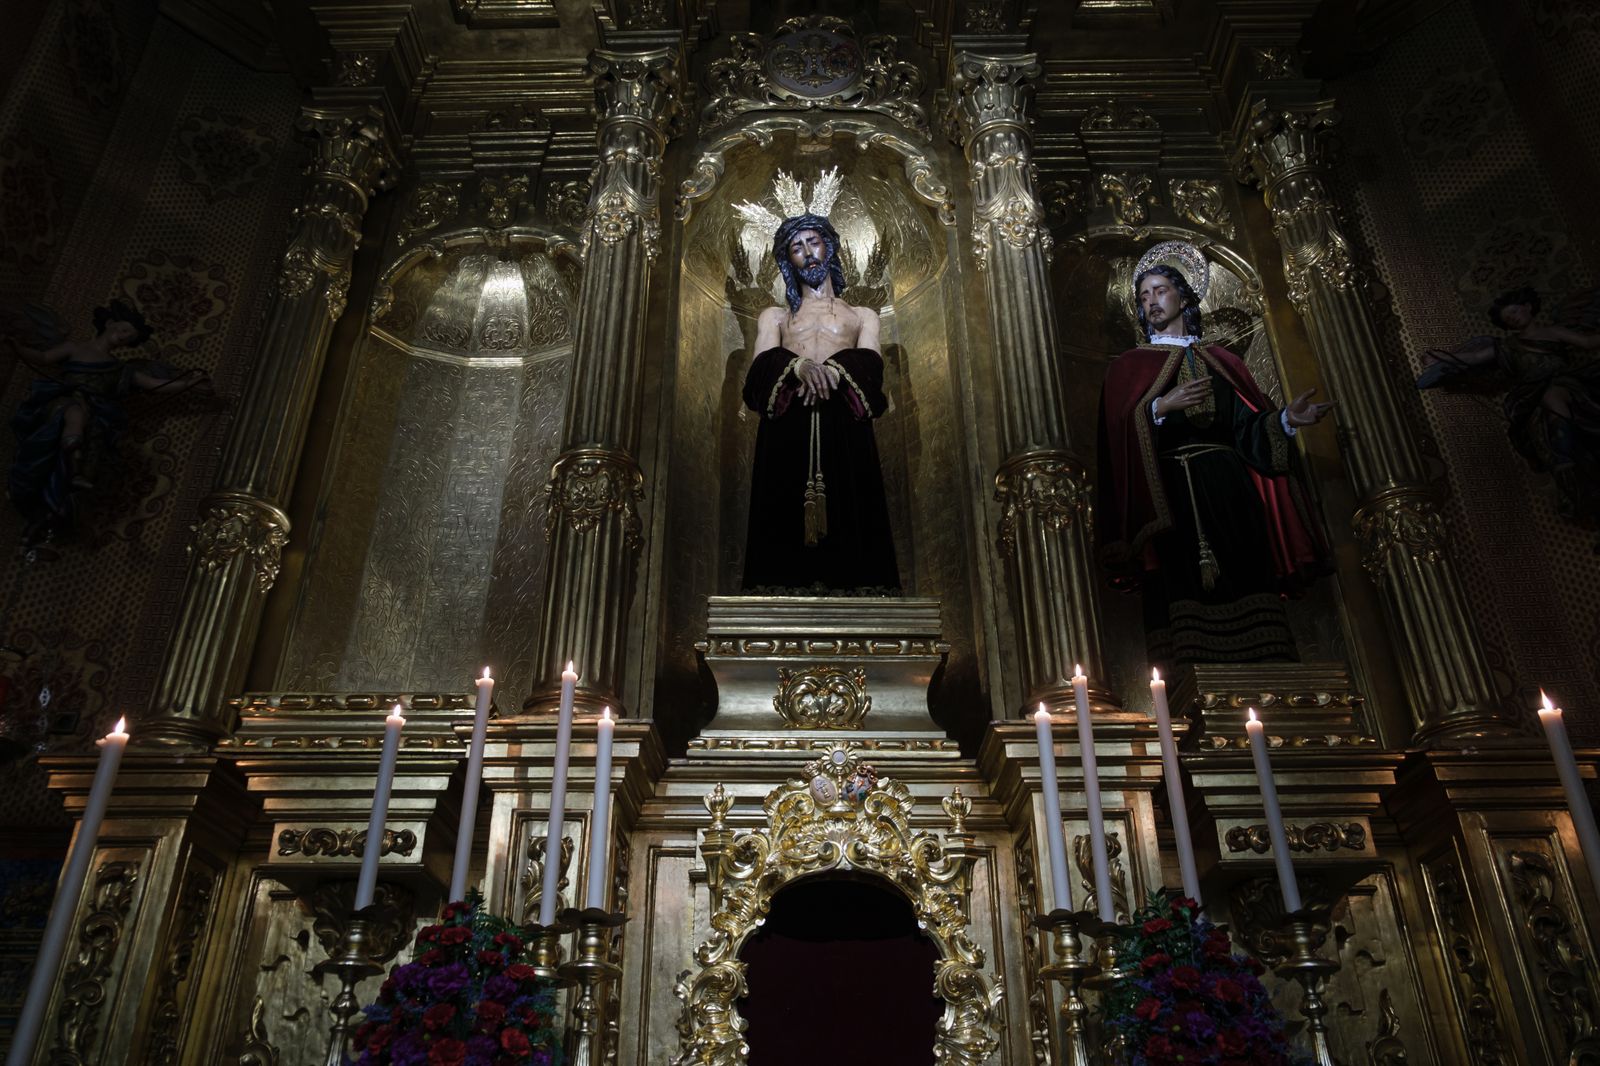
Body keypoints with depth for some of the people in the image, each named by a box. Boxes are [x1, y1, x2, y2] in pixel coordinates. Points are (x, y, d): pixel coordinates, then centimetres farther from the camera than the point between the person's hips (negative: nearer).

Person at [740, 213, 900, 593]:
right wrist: (800, 366, -16)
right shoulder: (773, 317, 26)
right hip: (787, 430, 0)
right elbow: (761, 369, 6)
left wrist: (833, 371, -16)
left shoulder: (862, 315, 26)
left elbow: (870, 366, 6)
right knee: (786, 520, -12)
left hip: (845, 431, 0)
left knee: (849, 524, -12)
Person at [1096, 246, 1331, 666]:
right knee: (1185, 587, -12)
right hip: (1170, 495, -3)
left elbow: (1248, 426, 11)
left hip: (1229, 493, 3)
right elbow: (1118, 434, -2)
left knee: (1245, 581, -7)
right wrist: (1159, 407, -17)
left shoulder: (1222, 360, 21)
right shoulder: (1130, 365, 14)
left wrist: (1287, 418, -7)